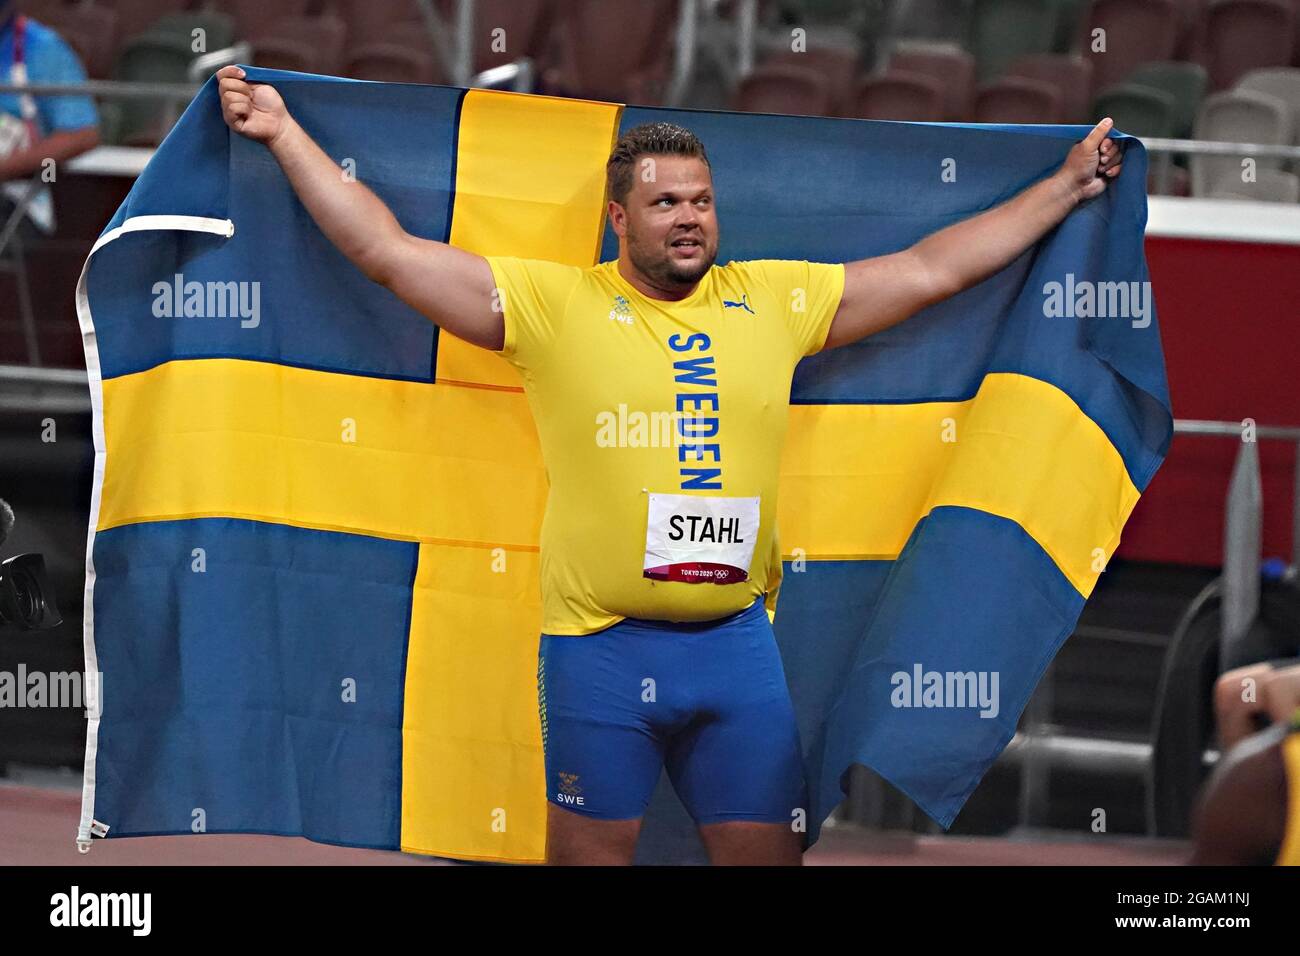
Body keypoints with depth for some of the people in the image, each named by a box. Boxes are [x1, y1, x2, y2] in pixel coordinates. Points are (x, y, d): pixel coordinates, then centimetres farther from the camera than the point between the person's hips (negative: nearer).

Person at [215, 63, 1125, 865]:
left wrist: (1068, 186, 16)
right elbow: (386, 249, -2)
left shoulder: (774, 300, 8)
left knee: (769, 851, 6)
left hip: (738, 642, 3)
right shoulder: (554, 303, 0)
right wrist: (285, 134, -4)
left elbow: (933, 267, 14)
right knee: (589, 851, 6)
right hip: (599, 647, -2)